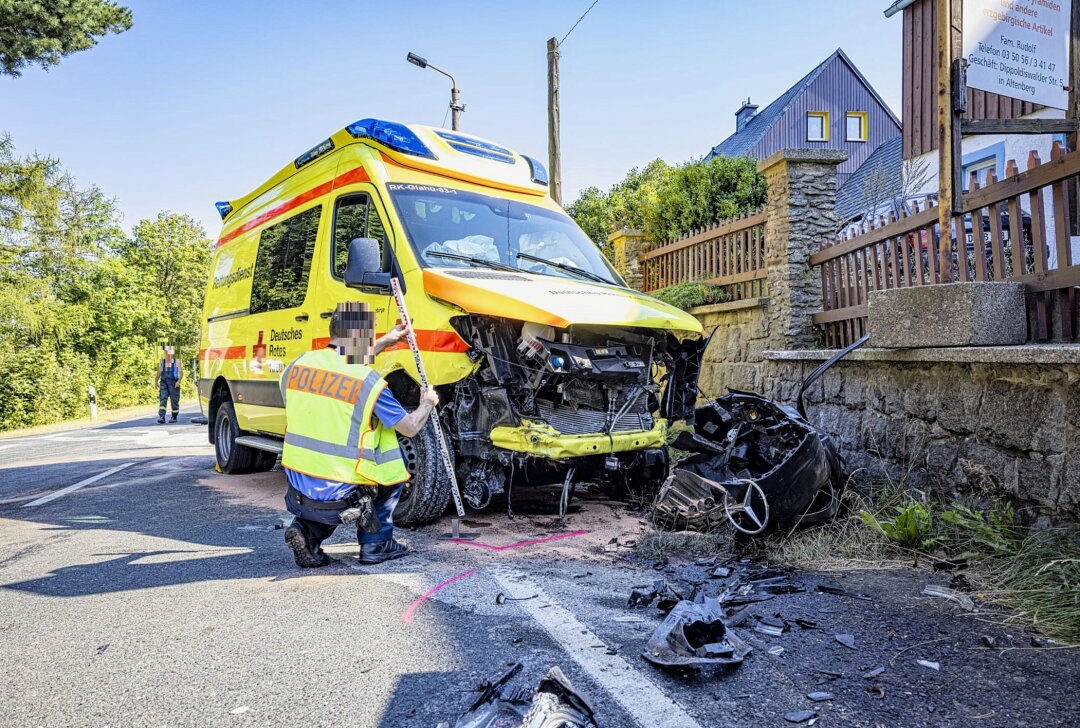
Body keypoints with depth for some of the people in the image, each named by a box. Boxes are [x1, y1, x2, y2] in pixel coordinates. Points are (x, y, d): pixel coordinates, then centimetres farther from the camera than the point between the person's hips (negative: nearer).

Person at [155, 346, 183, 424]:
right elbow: (159, 372, 19)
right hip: (163, 383, 3)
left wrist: (179, 381, -19)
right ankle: (161, 417, -18)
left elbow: (181, 372, -7)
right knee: (162, 400, -10)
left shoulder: (177, 362, 0)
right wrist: (156, 381, 12)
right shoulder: (161, 362, 12)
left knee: (174, 401, 4)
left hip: (173, 384, -3)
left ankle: (174, 417, 18)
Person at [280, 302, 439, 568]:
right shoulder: (369, 382, -16)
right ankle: (375, 544, 18)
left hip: (298, 495, 5)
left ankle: (306, 531, 12)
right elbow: (410, 427, -4)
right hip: (339, 500, -5)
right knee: (394, 463, 18)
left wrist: (384, 342, 30)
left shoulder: (298, 365, 0)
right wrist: (428, 403, 17)